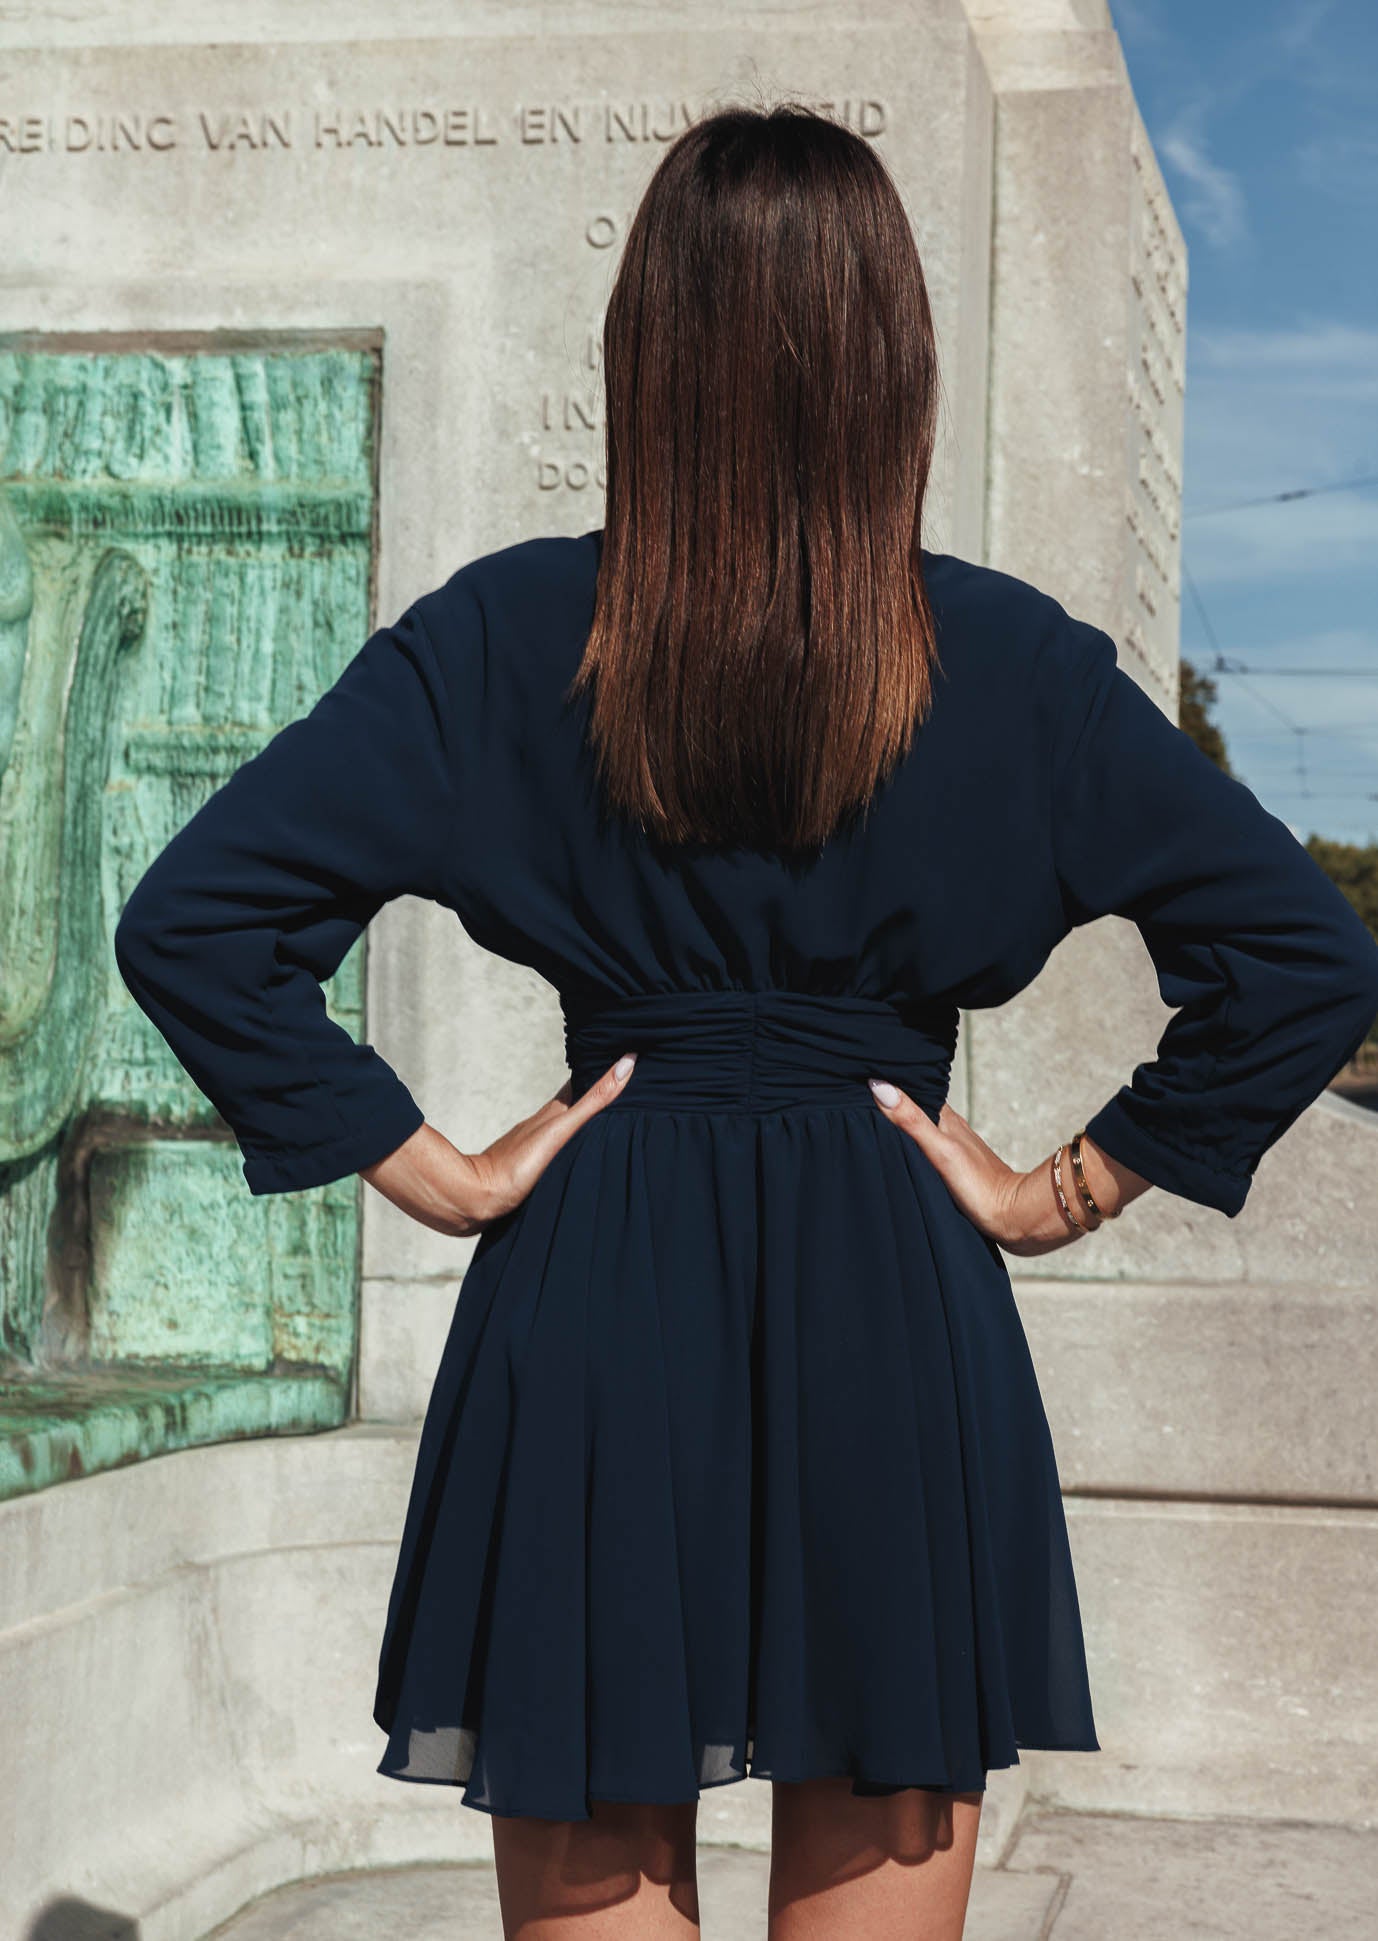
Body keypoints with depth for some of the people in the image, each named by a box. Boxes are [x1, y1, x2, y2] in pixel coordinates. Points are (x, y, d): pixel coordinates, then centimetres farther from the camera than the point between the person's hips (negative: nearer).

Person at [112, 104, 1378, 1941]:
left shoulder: (505, 636, -3)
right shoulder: (1010, 657, -3)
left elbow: (190, 923, -6)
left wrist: (435, 1172, -1)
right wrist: (1073, 1190, 3)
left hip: (589, 1313, 0)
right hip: (897, 1322, 0)